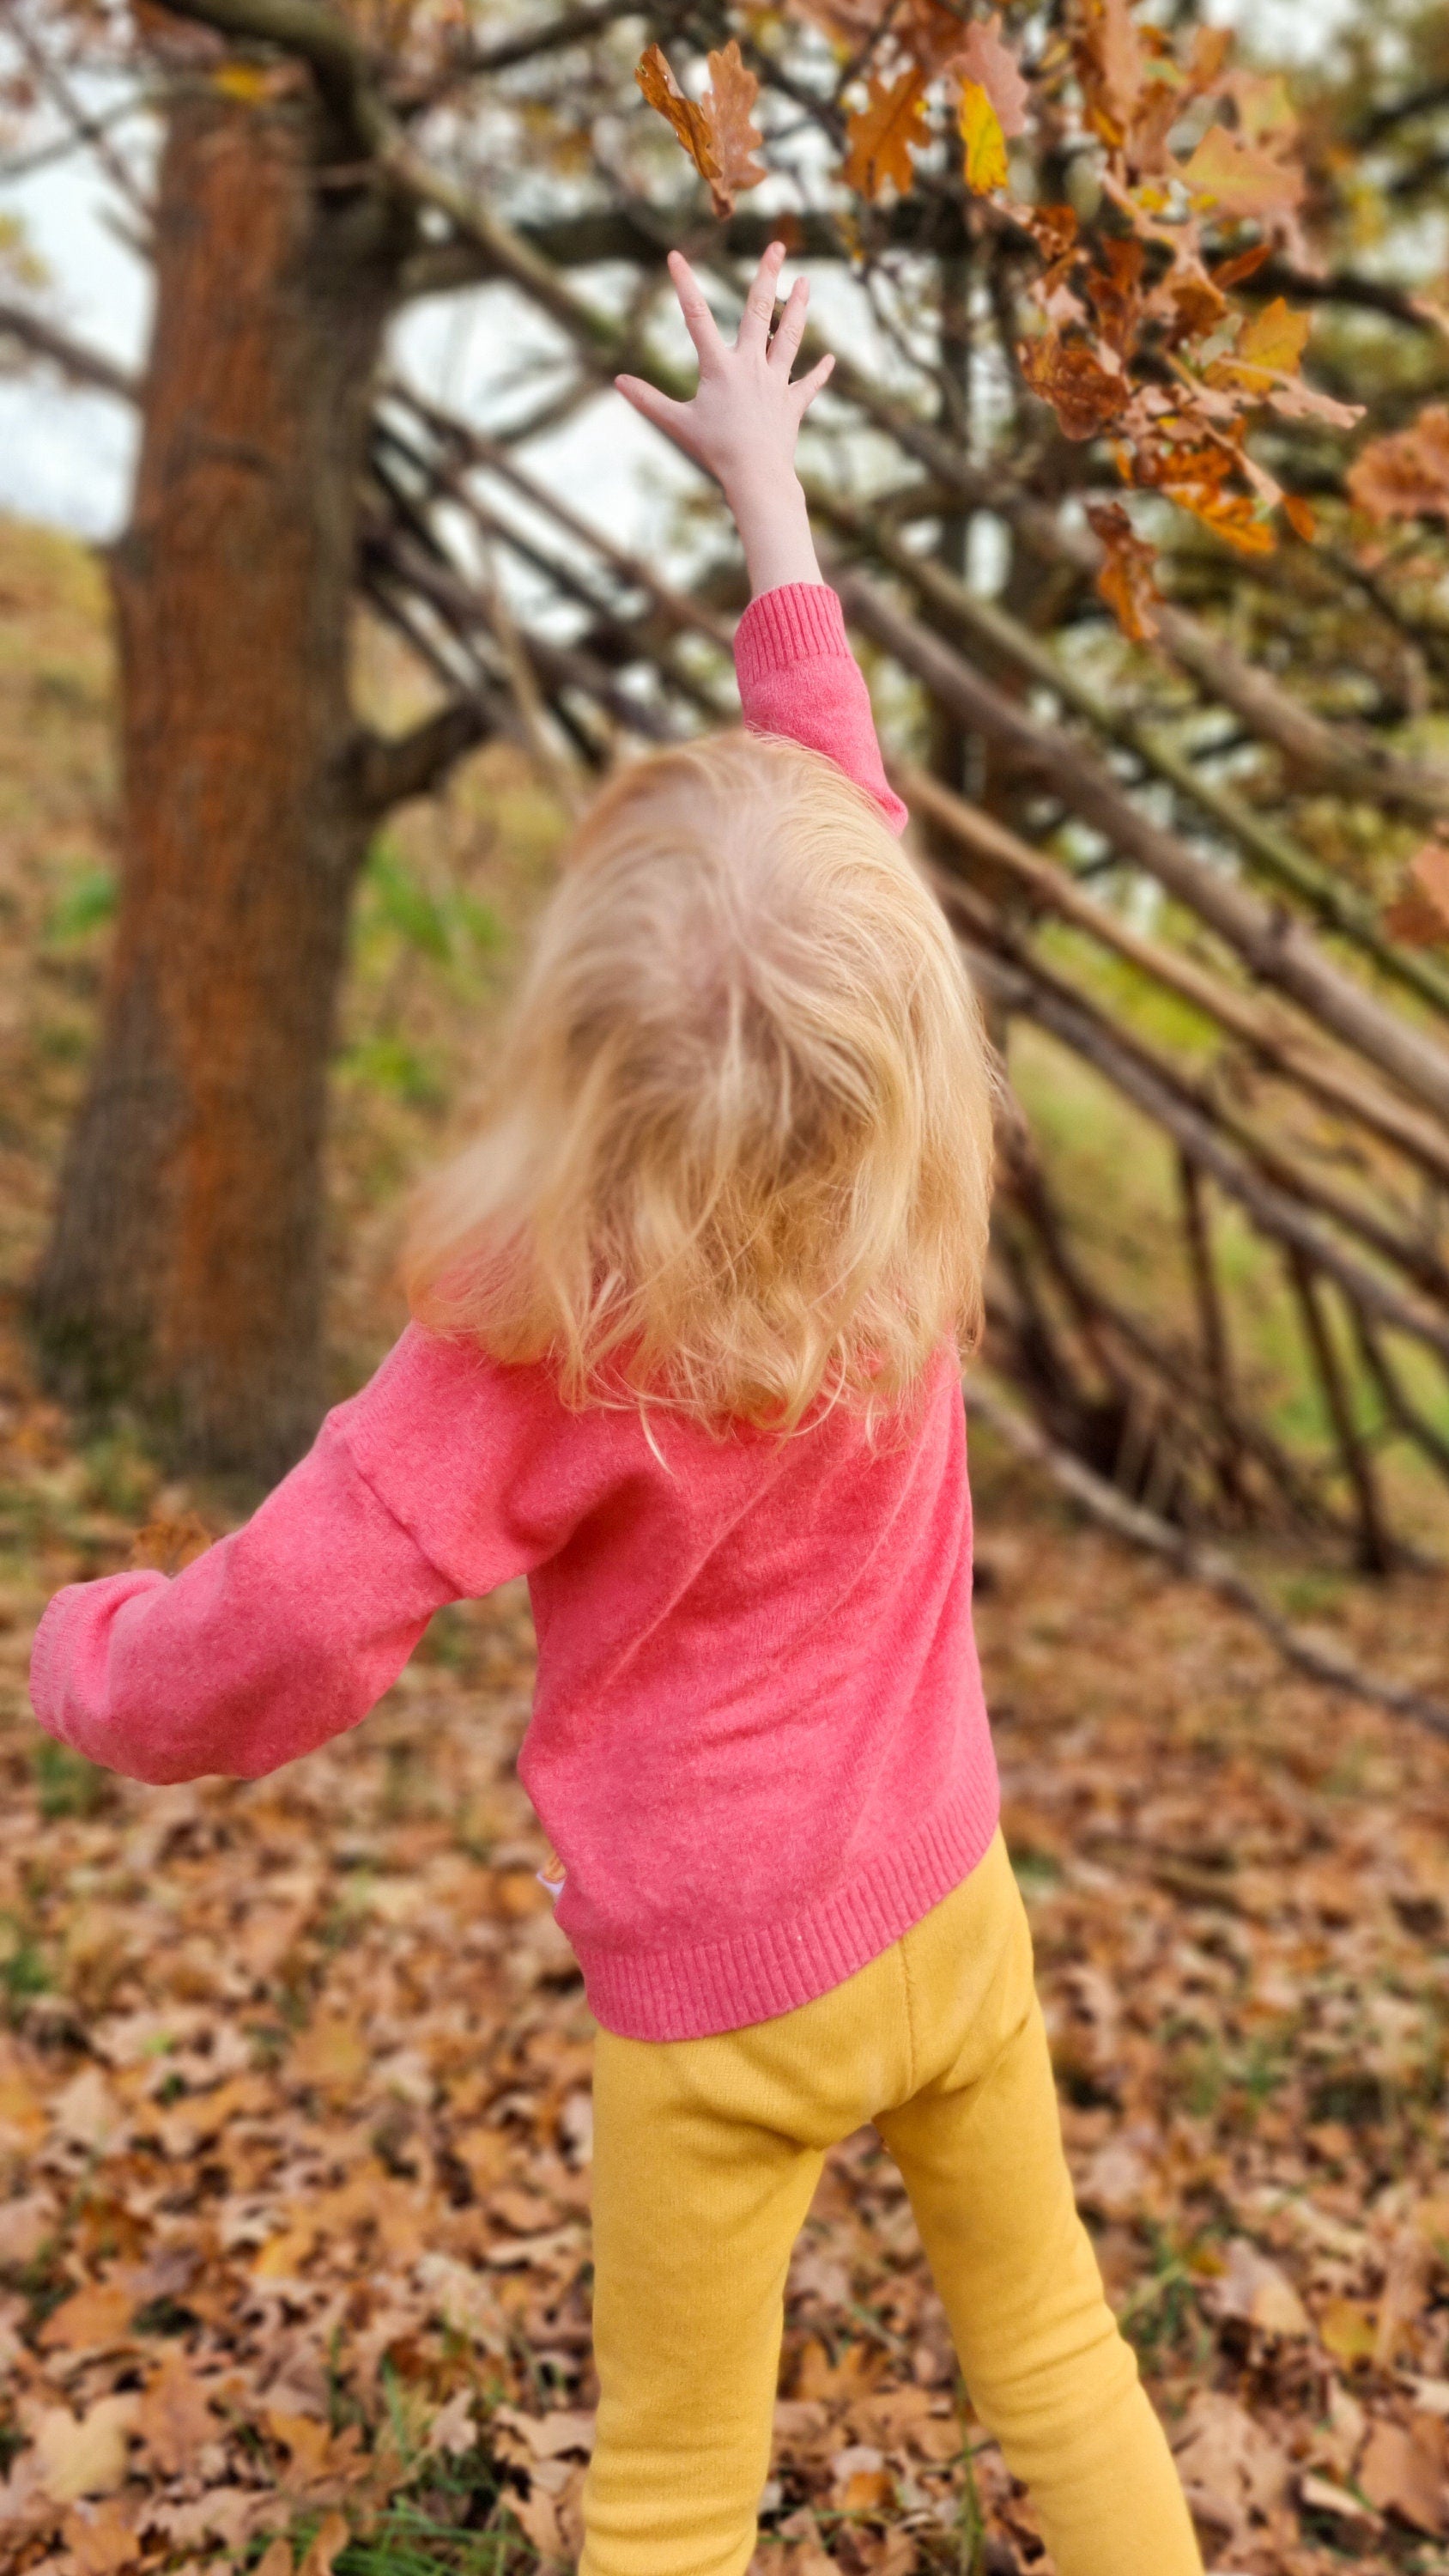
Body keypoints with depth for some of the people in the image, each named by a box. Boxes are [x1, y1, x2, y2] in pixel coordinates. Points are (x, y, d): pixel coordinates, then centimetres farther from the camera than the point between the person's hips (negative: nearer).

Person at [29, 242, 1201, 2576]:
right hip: (951, 1911, 4)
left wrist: (90, 1651, 0)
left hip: (720, 1992, -4)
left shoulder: (536, 1351, -25)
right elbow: (850, 810, 0)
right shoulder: (912, 1229, -12)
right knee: (1054, 2347, 25)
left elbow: (276, 1643, -22)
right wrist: (774, 502, 10)